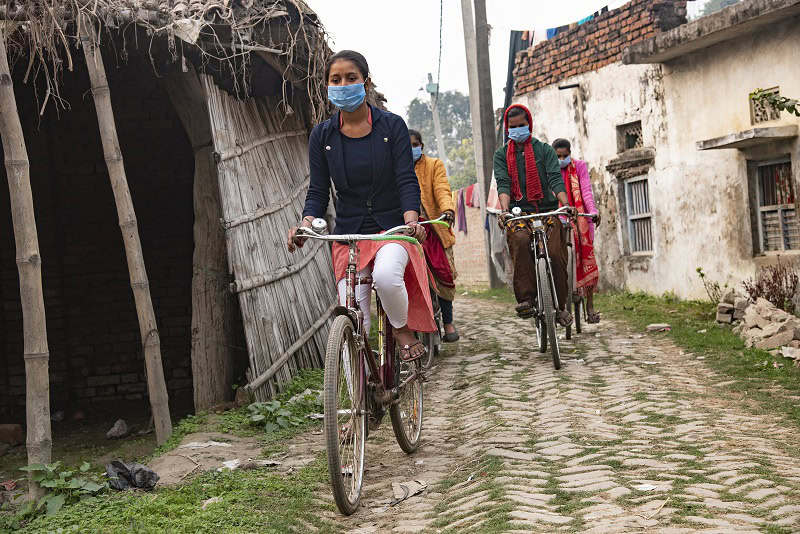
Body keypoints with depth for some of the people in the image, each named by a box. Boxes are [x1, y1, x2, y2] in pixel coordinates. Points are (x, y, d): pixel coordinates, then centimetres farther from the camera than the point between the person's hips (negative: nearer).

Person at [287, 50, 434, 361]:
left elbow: (407, 180, -6)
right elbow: (318, 191, 3)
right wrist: (305, 225, -18)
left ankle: (402, 329, -4)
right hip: (349, 234, 2)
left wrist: (411, 220, -25)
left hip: (391, 229, -2)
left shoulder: (391, 125, -1)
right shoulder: (322, 135, 4)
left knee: (386, 276, -34)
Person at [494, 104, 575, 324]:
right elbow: (503, 183, -3)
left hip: (547, 210, 0)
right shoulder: (502, 154, 13)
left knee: (555, 253, -20)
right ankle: (526, 298, -34)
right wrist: (504, 209, -22)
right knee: (520, 241, -33)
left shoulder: (544, 150, 10)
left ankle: (560, 305, 0)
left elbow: (555, 179, -4)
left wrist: (565, 204, -23)